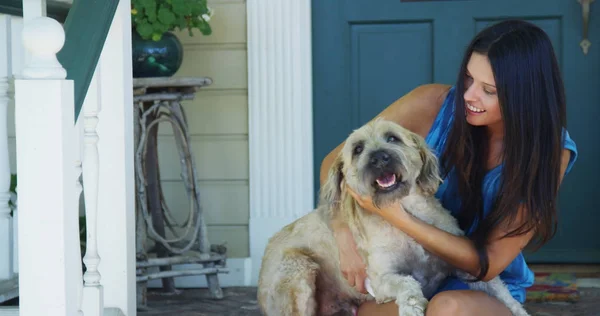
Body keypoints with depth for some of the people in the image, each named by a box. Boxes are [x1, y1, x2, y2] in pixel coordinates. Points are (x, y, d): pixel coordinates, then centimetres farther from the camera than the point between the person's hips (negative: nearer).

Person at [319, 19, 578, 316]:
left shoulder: (550, 151, -12)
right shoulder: (432, 104, -12)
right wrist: (345, 235, -22)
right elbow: (335, 162, -3)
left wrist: (399, 218, -27)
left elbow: (488, 263, -16)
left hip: (483, 289, 1)